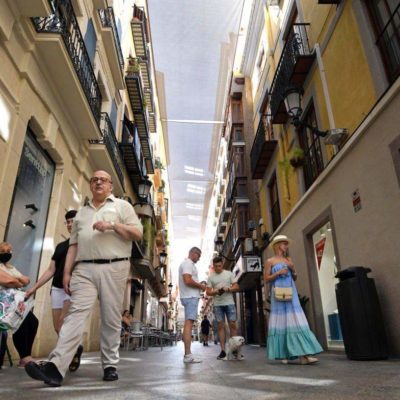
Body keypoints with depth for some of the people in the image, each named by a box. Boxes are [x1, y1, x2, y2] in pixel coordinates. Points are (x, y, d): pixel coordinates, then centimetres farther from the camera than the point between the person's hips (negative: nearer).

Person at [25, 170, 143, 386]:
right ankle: (56, 366, -14)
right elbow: (73, 245, 17)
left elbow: (138, 233, 0)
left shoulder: (122, 206, 10)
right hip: (84, 269, 3)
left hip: (113, 268, -2)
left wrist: (113, 225, -12)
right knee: (76, 313, -9)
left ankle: (110, 365, 13)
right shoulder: (81, 212, 22)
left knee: (111, 318, 2)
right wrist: (67, 271, 8)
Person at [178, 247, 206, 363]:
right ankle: (188, 355, -17)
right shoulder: (188, 263, -10)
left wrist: (199, 285, 11)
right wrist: (201, 286, -10)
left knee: (188, 323, 10)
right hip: (191, 297, -11)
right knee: (189, 323, -14)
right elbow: (188, 281, -22)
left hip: (190, 297, 11)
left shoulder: (188, 264, 23)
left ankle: (187, 354, 13)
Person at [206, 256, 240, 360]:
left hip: (229, 303, -1)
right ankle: (223, 351, 6)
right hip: (217, 304, 1)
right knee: (221, 326, 2)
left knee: (232, 325, -3)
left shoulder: (229, 274, 5)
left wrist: (228, 289, -16)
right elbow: (208, 292, 5)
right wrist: (216, 292, -14)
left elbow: (236, 287, 2)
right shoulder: (211, 277, 8)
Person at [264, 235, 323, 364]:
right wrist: (278, 273, -13)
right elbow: (266, 278, -2)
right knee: (281, 321, 0)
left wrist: (293, 269, 0)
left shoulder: (288, 260, 15)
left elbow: (295, 278, 18)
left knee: (296, 321, -4)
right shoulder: (270, 261, 2)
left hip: (291, 293, 4)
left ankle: (303, 355, -8)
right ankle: (283, 355, 10)